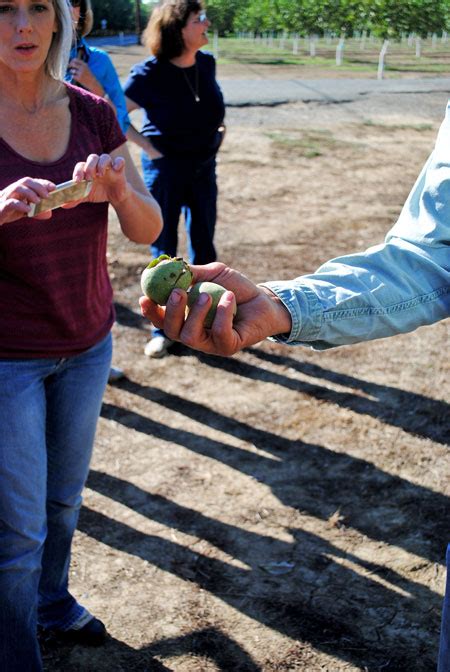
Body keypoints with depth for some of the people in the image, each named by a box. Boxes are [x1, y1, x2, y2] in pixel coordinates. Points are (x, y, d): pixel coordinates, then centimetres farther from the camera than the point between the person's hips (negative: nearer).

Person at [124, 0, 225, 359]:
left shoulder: (207, 63, -2)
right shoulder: (149, 74, -17)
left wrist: (216, 127, 5)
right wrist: (147, 146, -14)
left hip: (204, 166, 5)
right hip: (165, 168, -4)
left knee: (203, 247, 11)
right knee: (163, 251, 4)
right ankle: (162, 329, 17)